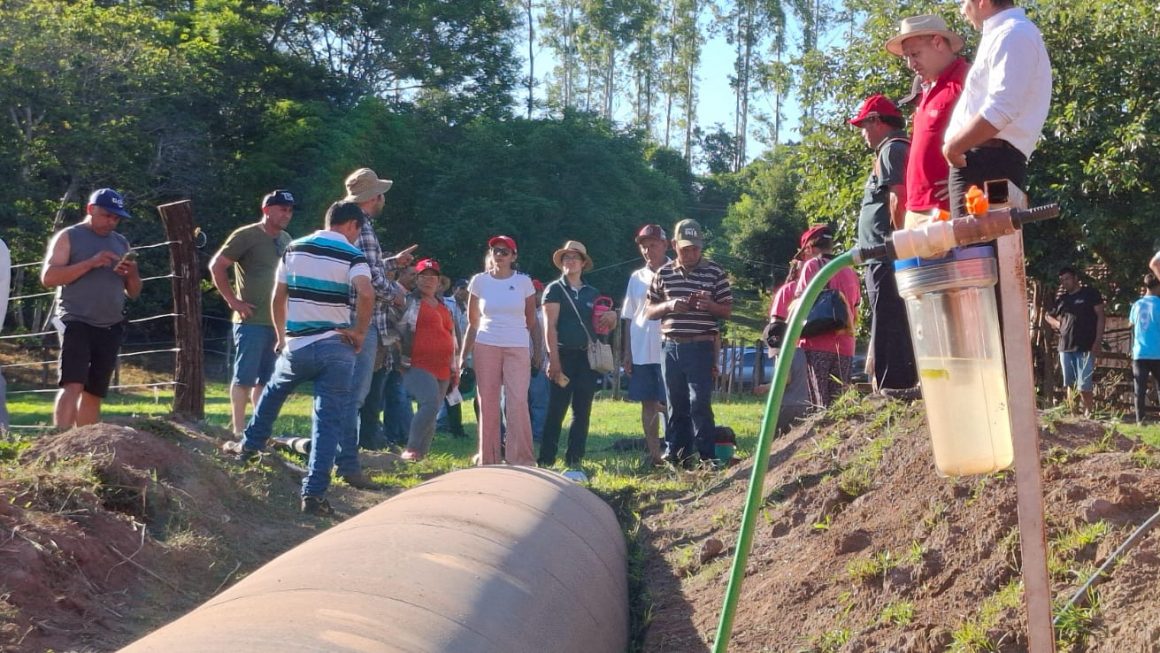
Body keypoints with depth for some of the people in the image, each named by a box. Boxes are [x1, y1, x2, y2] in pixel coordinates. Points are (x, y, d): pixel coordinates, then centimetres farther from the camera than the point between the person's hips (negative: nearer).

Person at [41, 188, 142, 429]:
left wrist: (132, 274, -4)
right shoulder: (69, 237, 2)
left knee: (94, 392, 5)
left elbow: (133, 293, 19)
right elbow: (48, 277, -10)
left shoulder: (121, 243, 17)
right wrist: (90, 263, -17)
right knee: (72, 385, -19)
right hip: (76, 323, -5)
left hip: (111, 328, 5)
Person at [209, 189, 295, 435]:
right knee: (244, 377, -4)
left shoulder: (286, 240, 13)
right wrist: (233, 301, -11)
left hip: (278, 321, 7)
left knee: (266, 379, 10)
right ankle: (238, 430, 0)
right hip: (252, 320, -7)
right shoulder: (246, 236, -8)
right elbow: (216, 266, -9)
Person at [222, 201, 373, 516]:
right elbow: (366, 294, -23)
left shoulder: (294, 248, 9)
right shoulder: (351, 255, -5)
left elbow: (277, 299, 12)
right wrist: (360, 332, -10)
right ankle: (314, 494, -4)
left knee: (273, 392, 32)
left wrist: (281, 337, 24)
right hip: (335, 348, -3)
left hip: (296, 346, 4)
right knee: (328, 421, 1)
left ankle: (249, 445, 45)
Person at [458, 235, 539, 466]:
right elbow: (473, 323, 10)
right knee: (487, 404, 1)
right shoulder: (480, 281, 5)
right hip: (486, 347, 1)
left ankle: (521, 460, -6)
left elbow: (532, 322, 9)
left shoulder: (524, 282, 3)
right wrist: (463, 354, 8)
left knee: (518, 402, -10)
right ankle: (489, 459, 6)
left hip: (517, 348, -1)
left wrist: (538, 351, 7)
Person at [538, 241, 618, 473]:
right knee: (556, 411, -6)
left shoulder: (592, 293, 16)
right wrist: (554, 359, -15)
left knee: (582, 413, 4)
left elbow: (600, 327, 21)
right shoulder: (555, 289, 3)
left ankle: (574, 463, 9)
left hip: (587, 358, 4)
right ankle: (545, 461, -2)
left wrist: (611, 317, -3)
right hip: (563, 356, -4)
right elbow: (550, 326, -5)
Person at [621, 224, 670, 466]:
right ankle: (653, 454, 15)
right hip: (641, 353, 5)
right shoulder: (636, 278, 12)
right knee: (648, 403, 9)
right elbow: (629, 318, 14)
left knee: (669, 404, -4)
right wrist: (627, 353, 10)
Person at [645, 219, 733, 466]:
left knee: (699, 403, -7)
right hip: (670, 346, 3)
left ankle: (706, 457, -2)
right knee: (674, 404, 9)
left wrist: (710, 305, -17)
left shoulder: (715, 273, 1)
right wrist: (669, 305, -10)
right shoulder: (664, 273, 8)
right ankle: (674, 454, 17)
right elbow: (649, 312, 11)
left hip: (701, 347, -3)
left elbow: (727, 311, 4)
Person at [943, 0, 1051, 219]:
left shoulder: (1013, 35, -8)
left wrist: (952, 146, -11)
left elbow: (1001, 111, -20)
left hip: (989, 162, -10)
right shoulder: (1003, 35, 24)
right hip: (990, 161, 10)